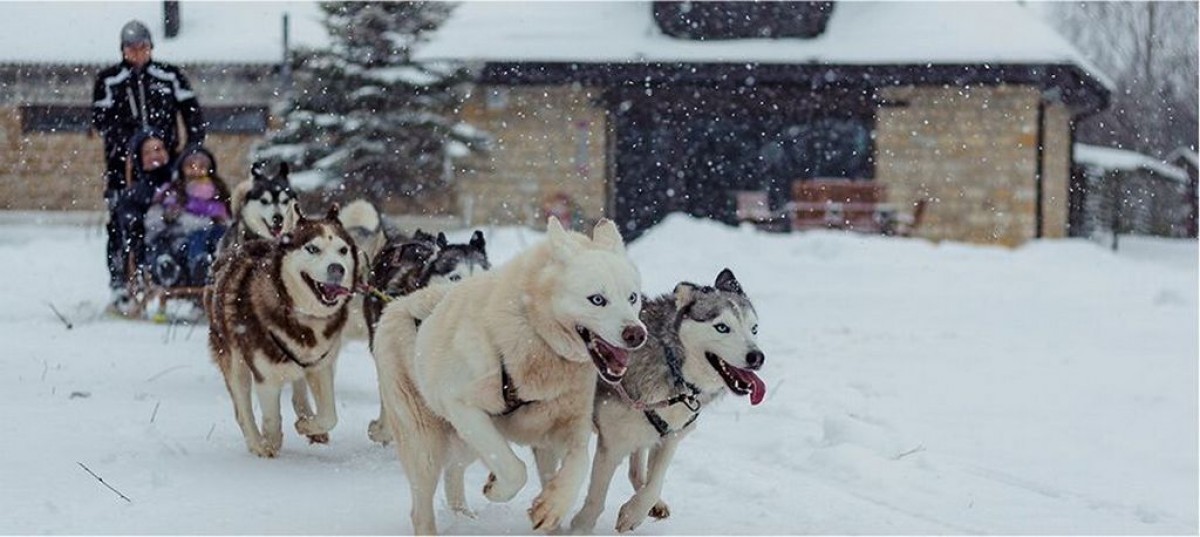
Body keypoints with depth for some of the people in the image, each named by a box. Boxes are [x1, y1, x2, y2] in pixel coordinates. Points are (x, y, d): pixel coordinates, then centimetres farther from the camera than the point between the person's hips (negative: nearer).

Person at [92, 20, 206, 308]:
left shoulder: (170, 76, 11)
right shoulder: (108, 81, 6)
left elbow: (192, 111, 10)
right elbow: (101, 119, -2)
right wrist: (130, 143, -15)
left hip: (165, 158, 1)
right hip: (123, 161, -1)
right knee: (121, 224, -5)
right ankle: (120, 281, -1)